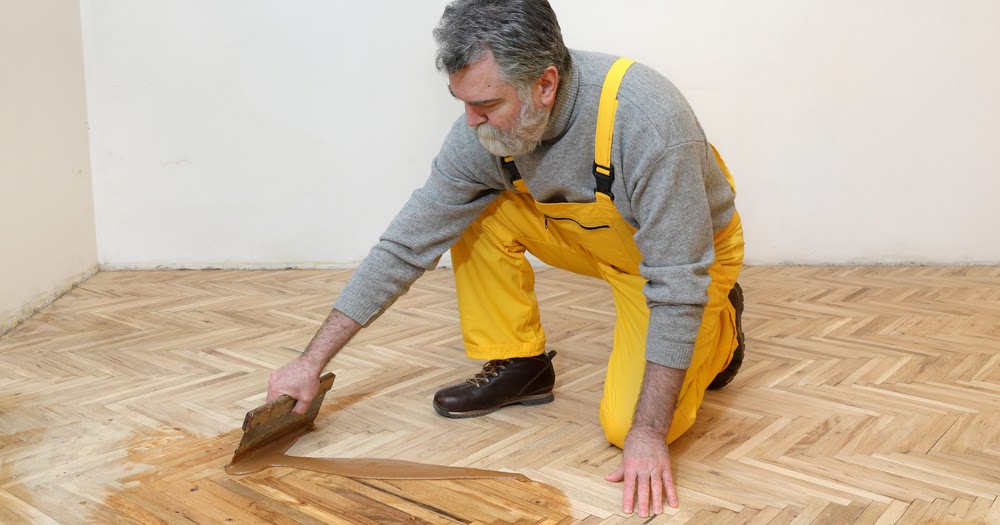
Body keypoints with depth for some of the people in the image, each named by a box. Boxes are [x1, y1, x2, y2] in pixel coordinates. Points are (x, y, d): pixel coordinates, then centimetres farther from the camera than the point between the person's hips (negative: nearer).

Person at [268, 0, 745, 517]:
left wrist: (648, 433, -32)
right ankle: (517, 365, 2)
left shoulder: (645, 119, -39)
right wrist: (312, 361, -16)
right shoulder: (483, 132, -22)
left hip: (687, 250, -4)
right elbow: (407, 245, -17)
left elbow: (678, 285, -34)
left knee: (627, 425, -18)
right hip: (592, 236, 5)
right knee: (476, 213, -15)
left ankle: (719, 323, 11)